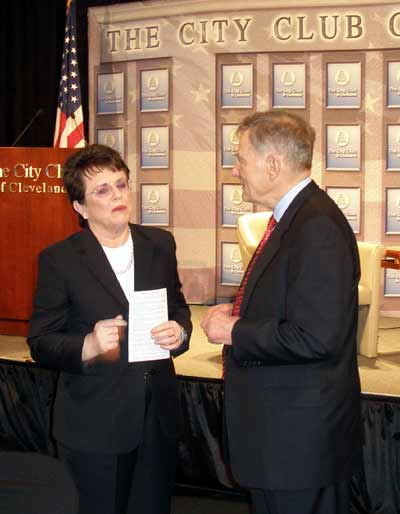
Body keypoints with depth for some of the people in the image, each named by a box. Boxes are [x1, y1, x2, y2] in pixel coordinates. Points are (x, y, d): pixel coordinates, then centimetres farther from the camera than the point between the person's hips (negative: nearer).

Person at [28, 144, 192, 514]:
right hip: (95, 427, -4)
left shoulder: (160, 244, 5)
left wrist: (179, 331, -8)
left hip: (158, 415, 4)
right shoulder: (59, 260, -9)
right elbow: (40, 343, -7)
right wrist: (88, 346, -27)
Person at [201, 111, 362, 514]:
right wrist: (240, 311, 3)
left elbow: (316, 338, -28)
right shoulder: (293, 217, 10)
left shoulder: (318, 227, -23)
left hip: (301, 434, -10)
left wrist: (234, 331, -16)